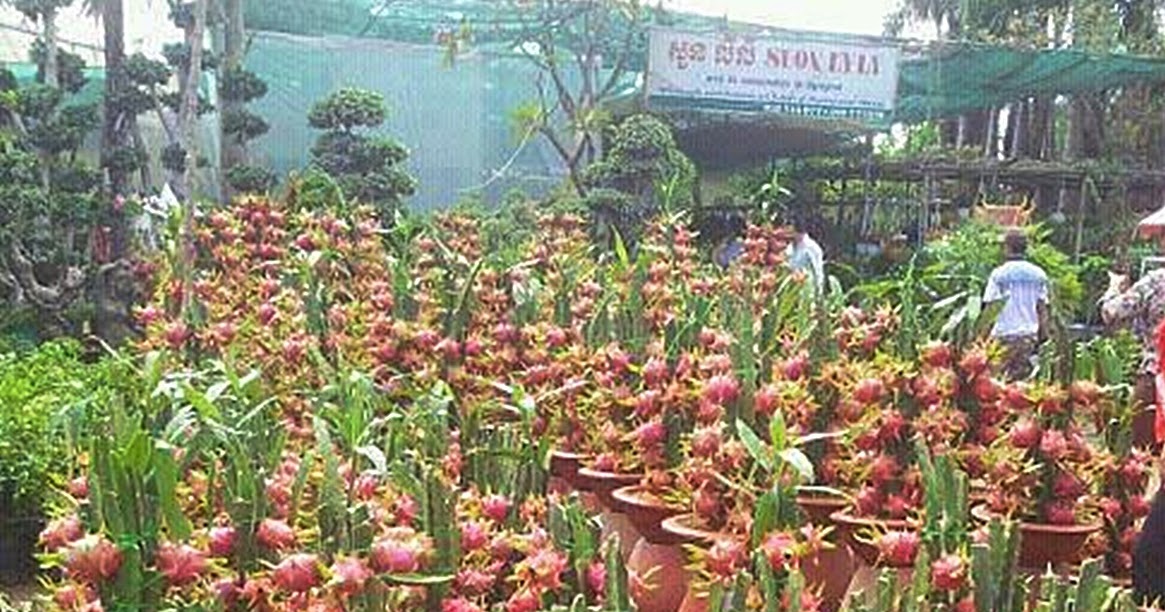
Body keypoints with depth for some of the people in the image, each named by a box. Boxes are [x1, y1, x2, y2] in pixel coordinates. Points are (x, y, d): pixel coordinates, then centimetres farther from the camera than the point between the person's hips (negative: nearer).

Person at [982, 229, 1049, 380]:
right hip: (1029, 334, 4)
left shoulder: (999, 274, -5)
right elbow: (1042, 308, 8)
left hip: (1004, 335, -4)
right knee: (1024, 379, 8)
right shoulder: (1038, 274, 6)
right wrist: (1042, 335, 15)